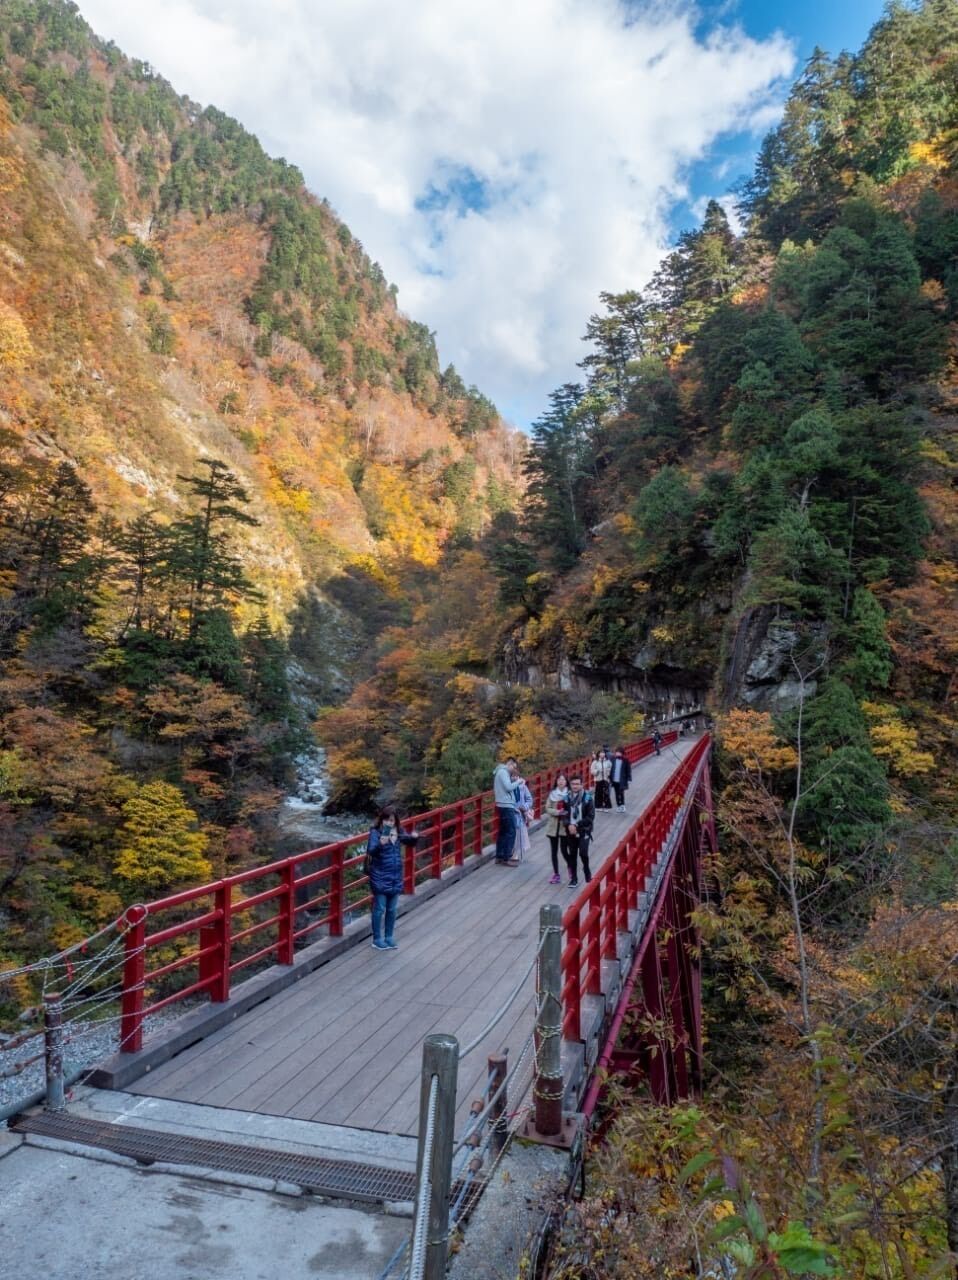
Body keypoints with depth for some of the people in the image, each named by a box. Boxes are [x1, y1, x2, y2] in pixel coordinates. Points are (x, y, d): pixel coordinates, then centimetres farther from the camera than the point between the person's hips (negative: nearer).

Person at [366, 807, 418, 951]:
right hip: (380, 877, -5)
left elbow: (409, 842, 17)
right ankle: (377, 940, 14)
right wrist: (380, 844, -47)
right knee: (379, 908, 1)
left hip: (396, 876, 5)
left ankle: (389, 937, 28)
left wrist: (414, 837, -5)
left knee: (391, 909, 15)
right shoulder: (375, 832, -15)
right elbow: (370, 851, -27)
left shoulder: (398, 831, 1)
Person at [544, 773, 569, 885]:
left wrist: (565, 813, -22)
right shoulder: (552, 793, 2)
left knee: (564, 850, -3)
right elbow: (547, 808, -1)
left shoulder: (569, 794, -6)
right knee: (554, 851, 7)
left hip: (565, 826, -3)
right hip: (553, 825, 3)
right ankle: (556, 874, 17)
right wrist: (556, 812, -17)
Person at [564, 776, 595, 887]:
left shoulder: (587, 798, -8)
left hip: (584, 831, -3)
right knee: (572, 854, 8)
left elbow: (591, 816, -9)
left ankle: (587, 872, 15)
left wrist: (577, 825, -14)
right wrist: (569, 825, -12)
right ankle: (573, 878, 22)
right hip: (571, 831, 3)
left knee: (583, 853, -13)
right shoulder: (567, 797, 0)